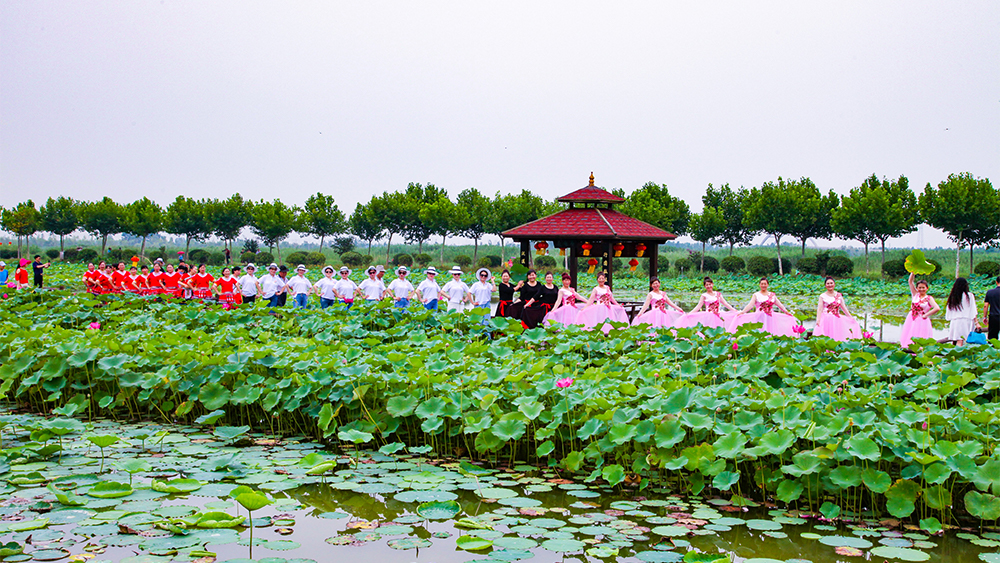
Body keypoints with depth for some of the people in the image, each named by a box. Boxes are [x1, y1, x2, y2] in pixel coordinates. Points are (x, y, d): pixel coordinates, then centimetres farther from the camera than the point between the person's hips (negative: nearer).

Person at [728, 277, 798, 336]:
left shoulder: (772, 295, 12)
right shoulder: (756, 295, 3)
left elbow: (780, 305, 15)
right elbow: (750, 305, -8)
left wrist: (787, 312, 12)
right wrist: (742, 312, -21)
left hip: (771, 318, 3)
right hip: (759, 317, -3)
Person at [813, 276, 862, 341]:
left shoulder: (839, 295, 11)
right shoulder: (823, 296, 1)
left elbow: (843, 307, 15)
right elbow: (819, 309, -6)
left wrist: (851, 318, 12)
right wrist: (818, 319, -19)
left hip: (837, 319, 4)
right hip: (826, 319, -4)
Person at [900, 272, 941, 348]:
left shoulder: (929, 298, -1)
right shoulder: (915, 294, 8)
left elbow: (937, 308, -14)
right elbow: (910, 281, 3)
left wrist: (926, 315, -10)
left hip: (921, 321, -4)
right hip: (911, 320, 4)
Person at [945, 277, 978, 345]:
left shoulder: (952, 296, 9)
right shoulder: (969, 296, -1)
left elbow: (948, 315, 10)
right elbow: (973, 312, -3)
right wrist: (976, 323, -1)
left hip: (954, 321, 4)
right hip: (965, 321, -4)